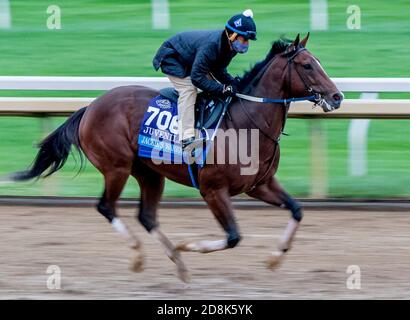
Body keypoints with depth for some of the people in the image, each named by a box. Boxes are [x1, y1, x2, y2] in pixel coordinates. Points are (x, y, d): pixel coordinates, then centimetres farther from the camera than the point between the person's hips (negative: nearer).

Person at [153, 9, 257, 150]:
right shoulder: (211, 45, -41)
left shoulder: (230, 46, -13)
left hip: (189, 61, 10)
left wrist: (233, 82, -20)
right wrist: (222, 89, -38)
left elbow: (218, 71, -1)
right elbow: (197, 77, -39)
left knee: (215, 87, 3)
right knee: (188, 89, -25)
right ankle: (186, 138, -33)